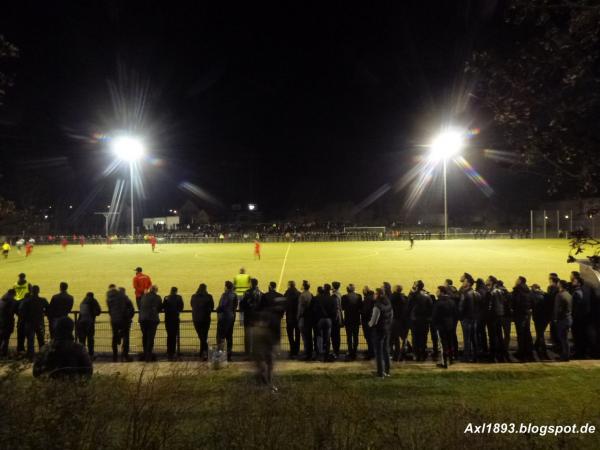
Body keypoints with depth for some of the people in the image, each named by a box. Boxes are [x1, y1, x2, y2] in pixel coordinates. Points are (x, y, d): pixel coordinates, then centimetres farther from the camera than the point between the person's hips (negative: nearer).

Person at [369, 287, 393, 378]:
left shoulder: (377, 305, -22)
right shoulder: (388, 304, 3)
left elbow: (374, 320, -20)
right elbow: (391, 316, 13)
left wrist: (370, 324, 0)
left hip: (378, 330, -8)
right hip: (387, 329, 8)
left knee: (379, 352, 1)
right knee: (386, 350, 17)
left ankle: (381, 373, 3)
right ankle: (387, 371, 25)